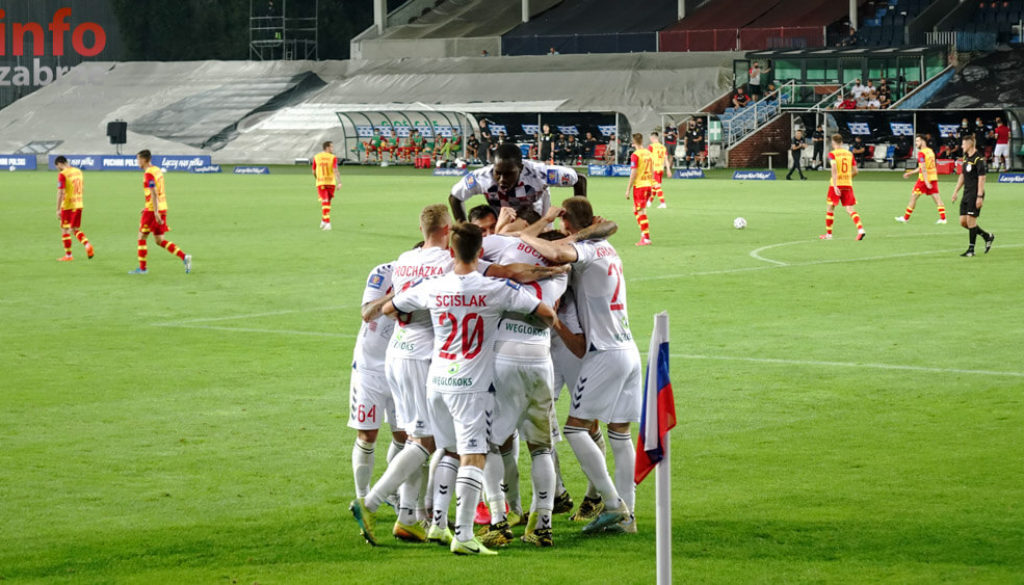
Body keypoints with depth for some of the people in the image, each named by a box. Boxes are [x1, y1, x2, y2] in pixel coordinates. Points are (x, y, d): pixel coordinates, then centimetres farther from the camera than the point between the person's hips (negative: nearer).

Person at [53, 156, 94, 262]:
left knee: (64, 230, 5)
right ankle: (87, 245, -7)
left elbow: (60, 192, -17)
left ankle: (68, 255, 8)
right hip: (79, 205, 7)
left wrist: (58, 209, -15)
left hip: (67, 206, -7)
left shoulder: (62, 175, -13)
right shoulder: (78, 171, 10)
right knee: (76, 229, 16)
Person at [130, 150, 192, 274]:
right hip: (162, 208, 9)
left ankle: (142, 268, 8)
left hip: (152, 210, -9)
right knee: (159, 240, 10)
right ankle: (184, 257, -2)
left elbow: (154, 193, -22)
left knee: (142, 237, 4)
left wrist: (156, 212, -25)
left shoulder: (148, 174, -15)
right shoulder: (157, 170, 14)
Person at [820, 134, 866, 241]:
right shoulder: (850, 154, 10)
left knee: (830, 208, 12)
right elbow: (855, 171, 10)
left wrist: (835, 186, -24)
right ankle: (860, 229, -22)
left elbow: (834, 169, -19)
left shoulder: (832, 154, -4)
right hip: (848, 184, 4)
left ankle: (828, 233, 18)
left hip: (836, 184, -4)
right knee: (850, 209, 0)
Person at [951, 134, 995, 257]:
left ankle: (971, 249, -2)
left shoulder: (979, 159, -13)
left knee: (971, 221, -9)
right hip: (966, 194, 9)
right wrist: (955, 191, 19)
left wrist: (980, 197, -20)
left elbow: (981, 178, -16)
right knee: (963, 222, 6)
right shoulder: (965, 158, 14)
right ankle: (987, 236, 21)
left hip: (975, 195, -9)